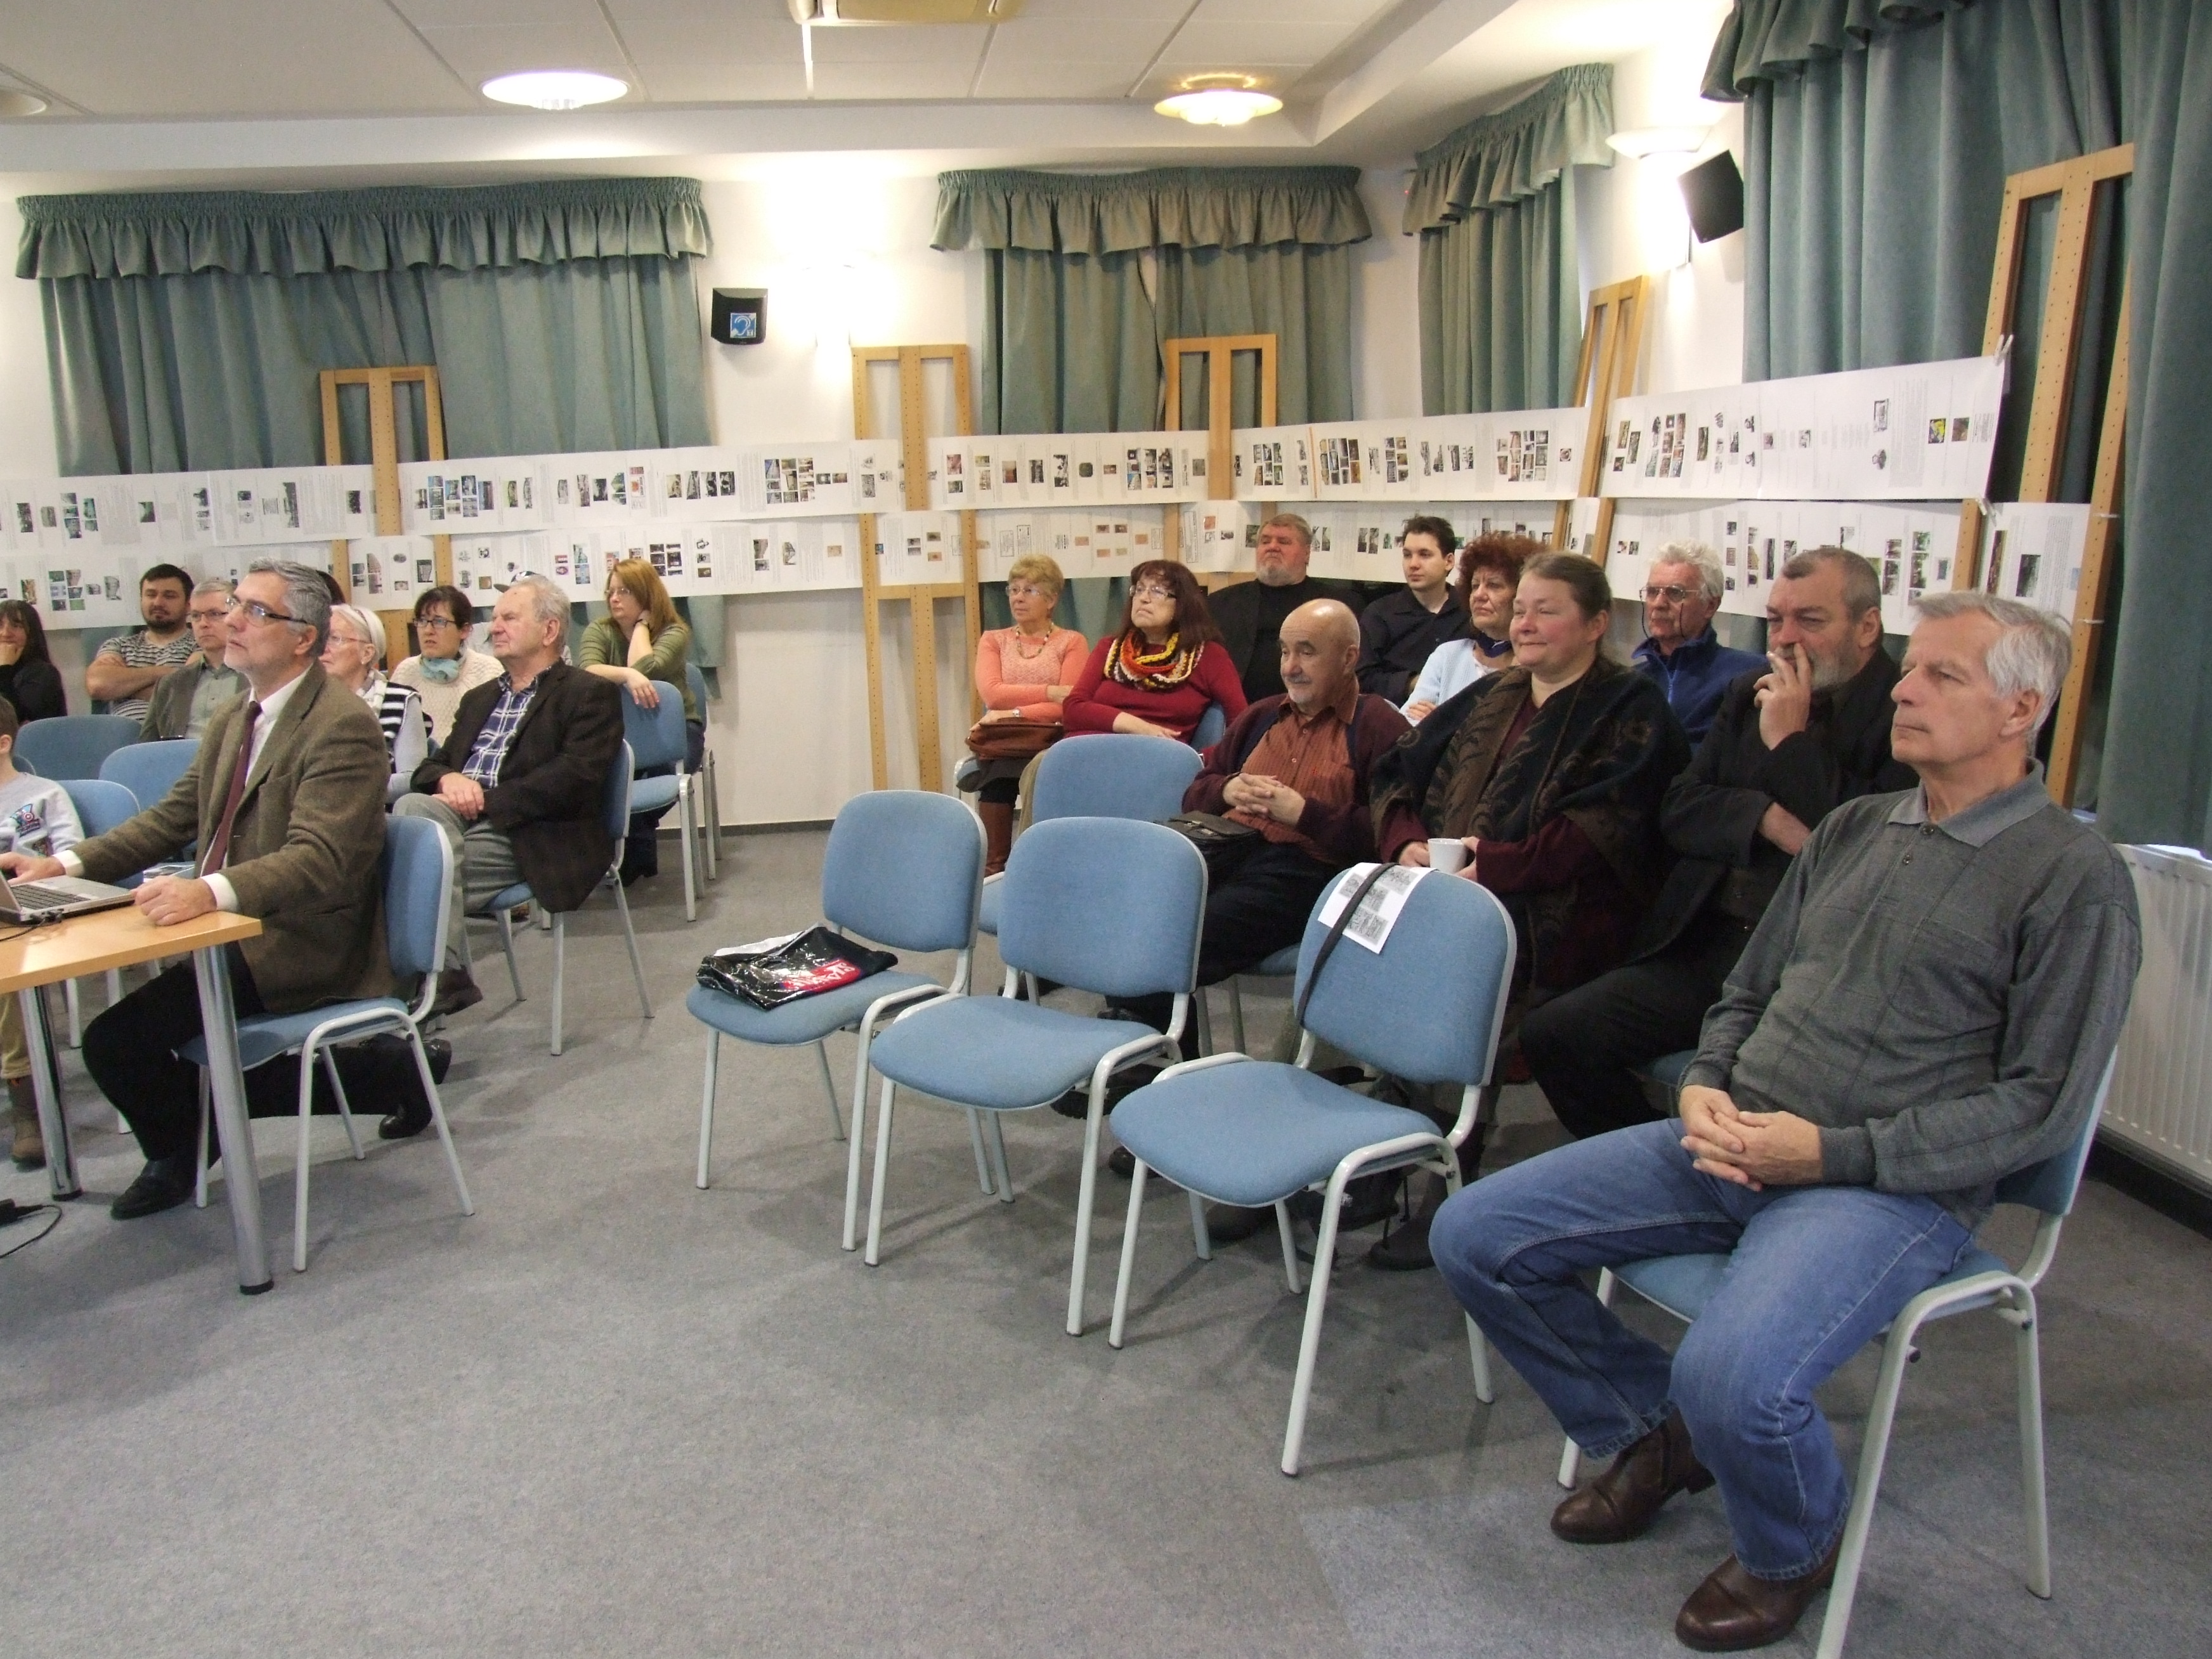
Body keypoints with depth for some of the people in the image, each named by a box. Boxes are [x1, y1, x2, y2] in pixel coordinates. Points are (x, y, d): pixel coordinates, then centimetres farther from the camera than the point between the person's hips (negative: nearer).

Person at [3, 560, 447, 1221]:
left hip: (296, 944, -10)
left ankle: (183, 1149, 13)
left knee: (117, 1037, -20)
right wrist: (65, 864, 3)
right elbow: (174, 816, 16)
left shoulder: (342, 727, -17)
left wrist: (209, 891, -42)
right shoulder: (232, 719, 14)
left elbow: (319, 859, -27)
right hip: (227, 926, 10)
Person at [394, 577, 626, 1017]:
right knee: (414, 807, -26)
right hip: (458, 823, 6)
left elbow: (575, 779, -11)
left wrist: (486, 801, -14)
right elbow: (430, 765, 22)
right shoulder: (479, 699, 29)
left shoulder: (590, 694, 4)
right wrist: (448, 779, -4)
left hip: (528, 839, -6)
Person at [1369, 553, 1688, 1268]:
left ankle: (1446, 1194, -19)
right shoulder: (1489, 698, 24)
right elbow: (1401, 777, 20)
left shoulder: (1631, 712, 4)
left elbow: (1601, 832, -11)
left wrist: (1497, 862, -21)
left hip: (1554, 918, -6)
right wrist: (1408, 844, -1)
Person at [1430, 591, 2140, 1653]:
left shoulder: (2073, 877, -4)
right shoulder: (1856, 827, 15)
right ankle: (1655, 1432, 19)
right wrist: (1705, 1088, -1)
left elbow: (2040, 1107, -9)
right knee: (1476, 1236, -5)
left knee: (1733, 1381, -33)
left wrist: (1832, 1151, -17)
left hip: (1892, 1187, -6)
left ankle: (1797, 1547, 6)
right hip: (1736, 1144, 7)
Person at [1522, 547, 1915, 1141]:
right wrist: (1771, 820, -9)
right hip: (1708, 945, 6)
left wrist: (1789, 740, -8)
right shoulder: (1749, 697, 17)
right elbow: (1678, 810, 10)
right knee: (1550, 1033, -9)